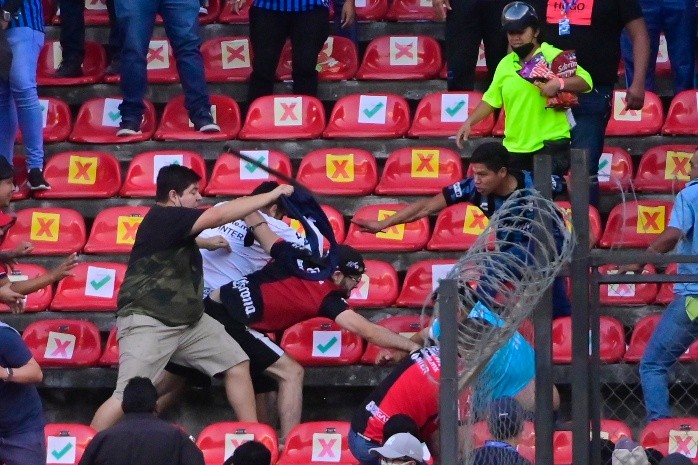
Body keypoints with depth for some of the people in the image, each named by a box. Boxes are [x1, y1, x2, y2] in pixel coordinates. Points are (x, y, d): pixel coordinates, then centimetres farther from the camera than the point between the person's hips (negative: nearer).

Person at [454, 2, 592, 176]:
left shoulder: (554, 57, -5)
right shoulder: (505, 64, 11)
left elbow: (586, 81, -10)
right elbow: (491, 99, 15)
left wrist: (560, 83, -26)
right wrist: (469, 122, 5)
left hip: (550, 146, -5)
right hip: (515, 148, 5)